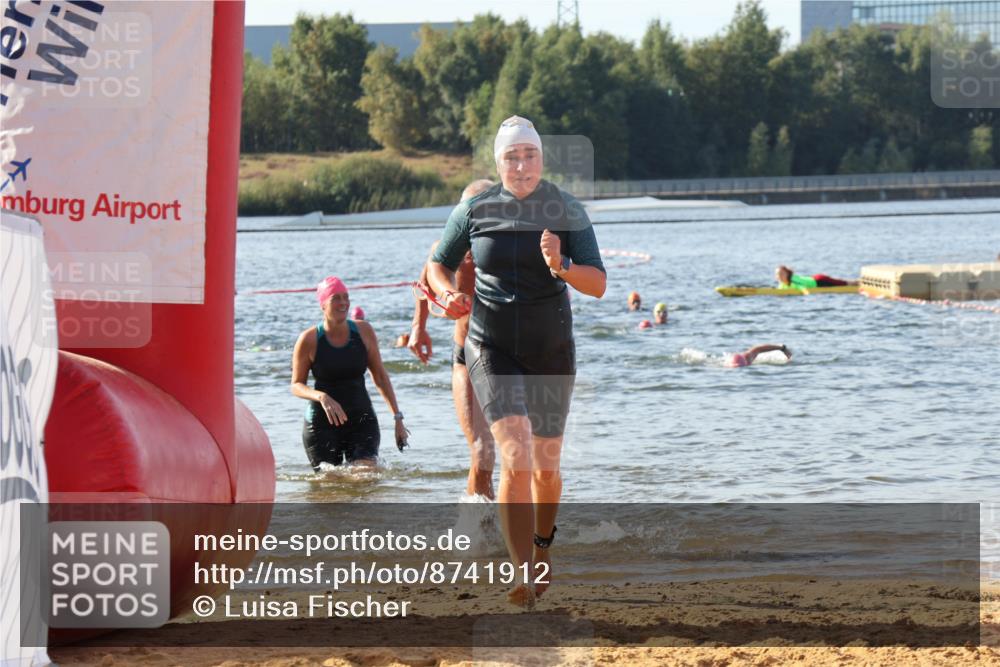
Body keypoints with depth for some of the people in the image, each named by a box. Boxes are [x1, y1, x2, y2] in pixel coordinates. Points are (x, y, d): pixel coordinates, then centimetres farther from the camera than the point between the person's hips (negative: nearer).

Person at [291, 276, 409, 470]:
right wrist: (321, 397, -22)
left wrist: (397, 417, 6)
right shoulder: (309, 340, -7)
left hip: (361, 420, 1)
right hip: (322, 423, -1)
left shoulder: (363, 331, 0)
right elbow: (296, 385, -2)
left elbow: (380, 377, 9)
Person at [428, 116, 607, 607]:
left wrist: (561, 267, -27)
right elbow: (439, 265, 12)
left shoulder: (567, 211, -4)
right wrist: (449, 293, -10)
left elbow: (598, 285, -7)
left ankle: (543, 546, 42)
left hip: (551, 350, 1)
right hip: (492, 349, -1)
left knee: (546, 468, 11)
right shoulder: (474, 210, -2)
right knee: (516, 454, -20)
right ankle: (524, 574, -23)